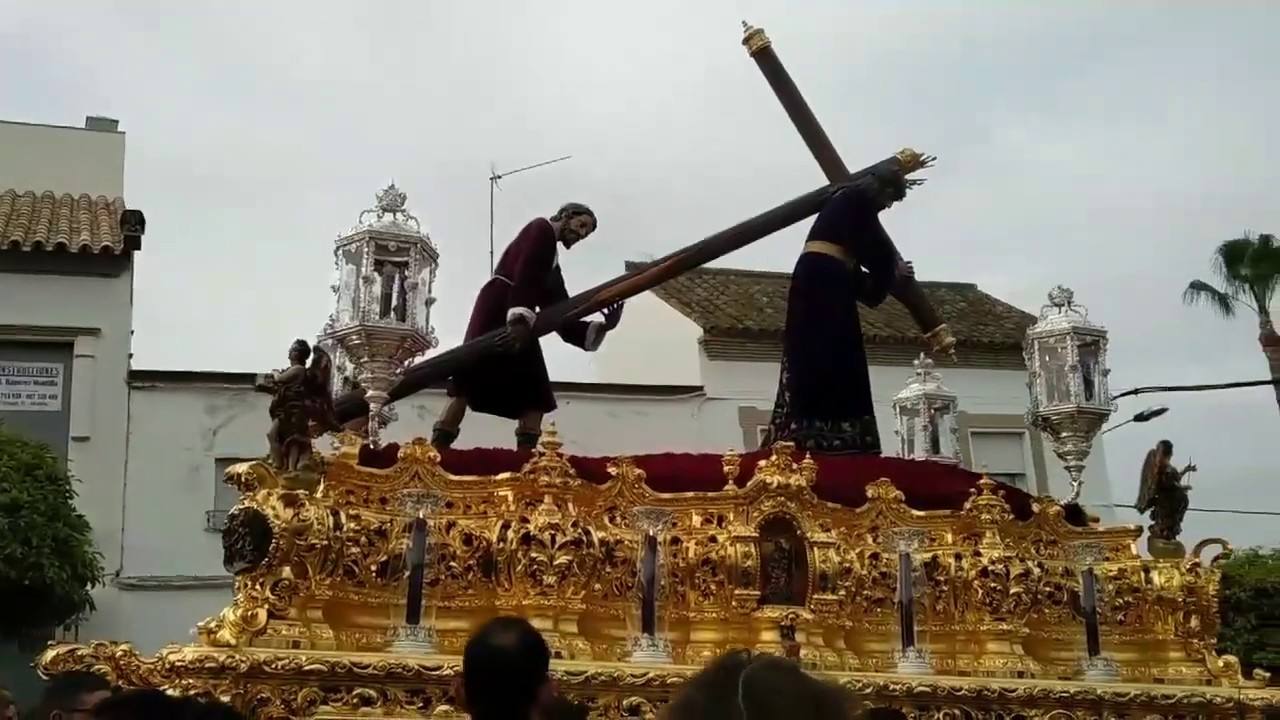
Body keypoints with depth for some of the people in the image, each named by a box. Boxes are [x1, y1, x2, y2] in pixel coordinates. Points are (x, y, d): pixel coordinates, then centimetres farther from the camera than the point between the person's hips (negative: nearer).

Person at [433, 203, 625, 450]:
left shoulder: (553, 267, 30)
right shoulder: (542, 229, 8)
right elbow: (525, 274, -11)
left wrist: (601, 327, 5)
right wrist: (522, 318, -26)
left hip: (514, 323, 9)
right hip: (497, 314, -9)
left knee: (535, 397, -2)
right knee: (470, 383, -19)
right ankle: (435, 451, -27)